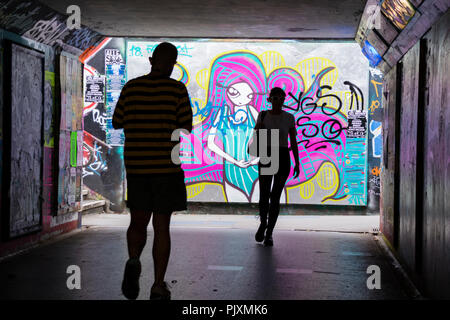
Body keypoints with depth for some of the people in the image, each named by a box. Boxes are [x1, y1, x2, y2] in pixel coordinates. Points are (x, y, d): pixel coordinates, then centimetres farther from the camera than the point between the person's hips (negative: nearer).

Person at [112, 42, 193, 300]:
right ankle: (158, 286, 7)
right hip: (166, 166, -2)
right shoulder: (177, 89, -5)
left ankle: (134, 261, -12)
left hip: (136, 168, 2)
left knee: (138, 223, 16)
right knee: (162, 227, 6)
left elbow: (117, 123, 11)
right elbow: (187, 128, -3)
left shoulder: (131, 87, 3)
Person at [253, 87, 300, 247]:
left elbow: (293, 142, 4)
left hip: (283, 158, 0)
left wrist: (297, 163, -3)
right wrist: (257, 129, -18)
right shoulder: (262, 115, 3)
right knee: (264, 196, -7)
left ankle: (269, 233, 6)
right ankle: (263, 223, 22)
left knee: (275, 197, -5)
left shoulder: (289, 117, 2)